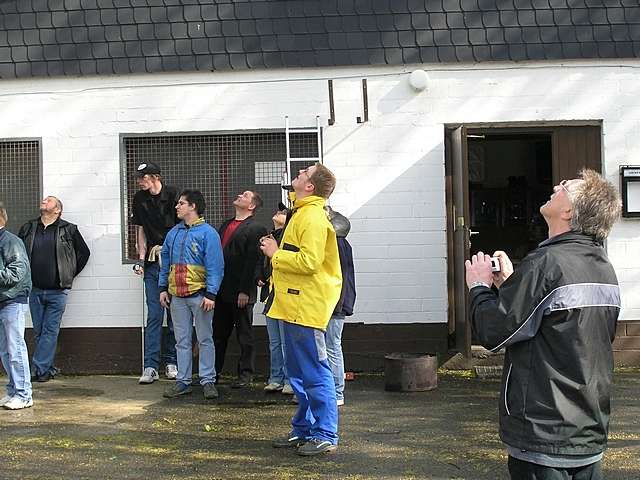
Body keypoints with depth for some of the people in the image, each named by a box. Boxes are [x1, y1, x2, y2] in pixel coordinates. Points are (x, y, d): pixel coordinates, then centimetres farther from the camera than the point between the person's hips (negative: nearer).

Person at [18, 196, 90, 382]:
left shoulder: (69, 230, 1)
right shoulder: (27, 229, 9)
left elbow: (84, 253, 9)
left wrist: (70, 274, 6)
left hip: (57, 291, -3)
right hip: (34, 290, 3)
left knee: (50, 331, -4)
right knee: (38, 332, 6)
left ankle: (39, 368, -4)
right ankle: (48, 369, 15)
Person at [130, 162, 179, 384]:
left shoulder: (173, 195, -6)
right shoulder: (139, 199, 8)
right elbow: (141, 230, 14)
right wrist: (141, 258, 6)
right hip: (152, 265, 3)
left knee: (174, 314, 5)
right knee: (154, 314, -2)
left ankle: (170, 362, 16)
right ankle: (150, 367, -1)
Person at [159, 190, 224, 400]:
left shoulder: (208, 233, -6)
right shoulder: (174, 233, 12)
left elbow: (215, 266, -11)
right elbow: (165, 262, 18)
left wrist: (211, 294, -17)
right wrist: (163, 288, 11)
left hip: (199, 295, -5)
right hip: (176, 296, 6)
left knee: (205, 339, 3)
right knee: (182, 341, 10)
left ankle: (208, 380, 9)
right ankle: (183, 381, 16)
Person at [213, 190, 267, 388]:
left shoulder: (256, 229, -7)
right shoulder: (225, 225, 17)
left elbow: (252, 261, -14)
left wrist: (245, 291, -19)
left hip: (240, 292, -7)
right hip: (221, 290, 7)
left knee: (244, 335, 3)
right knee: (218, 333, 13)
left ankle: (245, 373, 11)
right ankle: (213, 371, 21)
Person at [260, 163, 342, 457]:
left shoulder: (313, 217, -15)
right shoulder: (303, 213, 18)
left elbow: (309, 261, -25)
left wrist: (275, 254, -14)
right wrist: (276, 251, 12)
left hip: (306, 307, -11)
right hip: (294, 305, 11)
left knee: (315, 373, -6)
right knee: (299, 374, 16)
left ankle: (325, 436, -1)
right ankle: (303, 430, 25)